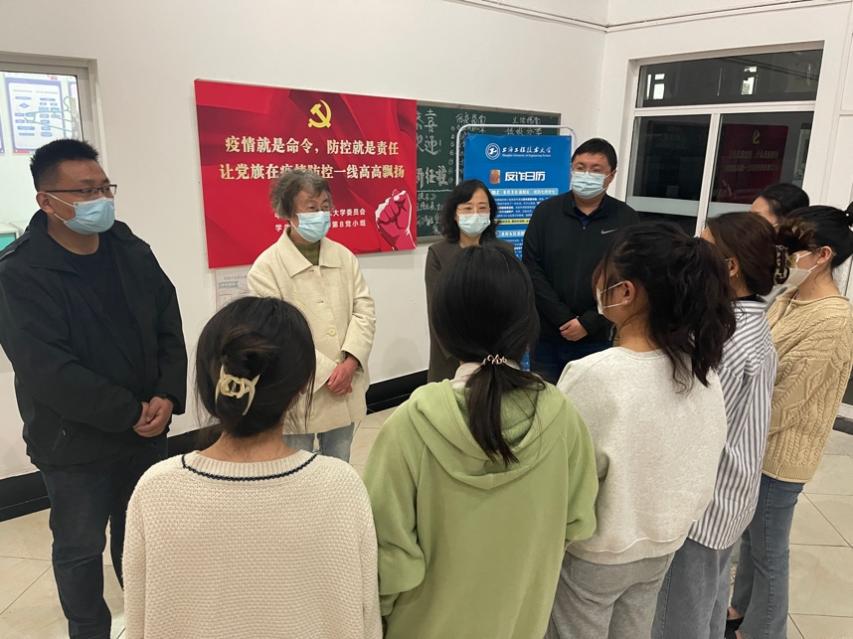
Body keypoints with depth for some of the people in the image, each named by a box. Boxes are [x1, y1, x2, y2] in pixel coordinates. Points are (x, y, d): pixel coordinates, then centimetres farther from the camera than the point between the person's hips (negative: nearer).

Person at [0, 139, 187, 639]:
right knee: (80, 550, 14)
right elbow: (48, 371, -22)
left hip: (147, 430, 4)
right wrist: (130, 413, -19)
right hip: (75, 443, -4)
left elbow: (170, 330, 1)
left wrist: (167, 397, -13)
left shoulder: (133, 252, 0)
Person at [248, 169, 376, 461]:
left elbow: (364, 310, 0)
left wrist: (349, 363, -14)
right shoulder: (266, 267, -11)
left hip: (344, 389, 4)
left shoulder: (344, 256, 4)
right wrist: (327, 372, -17)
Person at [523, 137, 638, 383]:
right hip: (547, 335, 1)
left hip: (597, 339, -1)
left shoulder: (626, 219, -1)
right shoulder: (546, 212, 2)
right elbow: (532, 270, -4)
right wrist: (563, 320, -10)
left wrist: (588, 323, -12)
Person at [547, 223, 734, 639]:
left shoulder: (594, 375, -31)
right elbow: (702, 459, 2)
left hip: (596, 551, -5)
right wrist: (668, 519, 15)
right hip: (664, 542, 6)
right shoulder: (700, 364, -11)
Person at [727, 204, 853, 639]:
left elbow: (784, 401, -22)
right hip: (758, 444, 8)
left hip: (779, 453, -8)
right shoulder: (789, 300, 4)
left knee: (768, 549, 10)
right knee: (750, 535, 23)